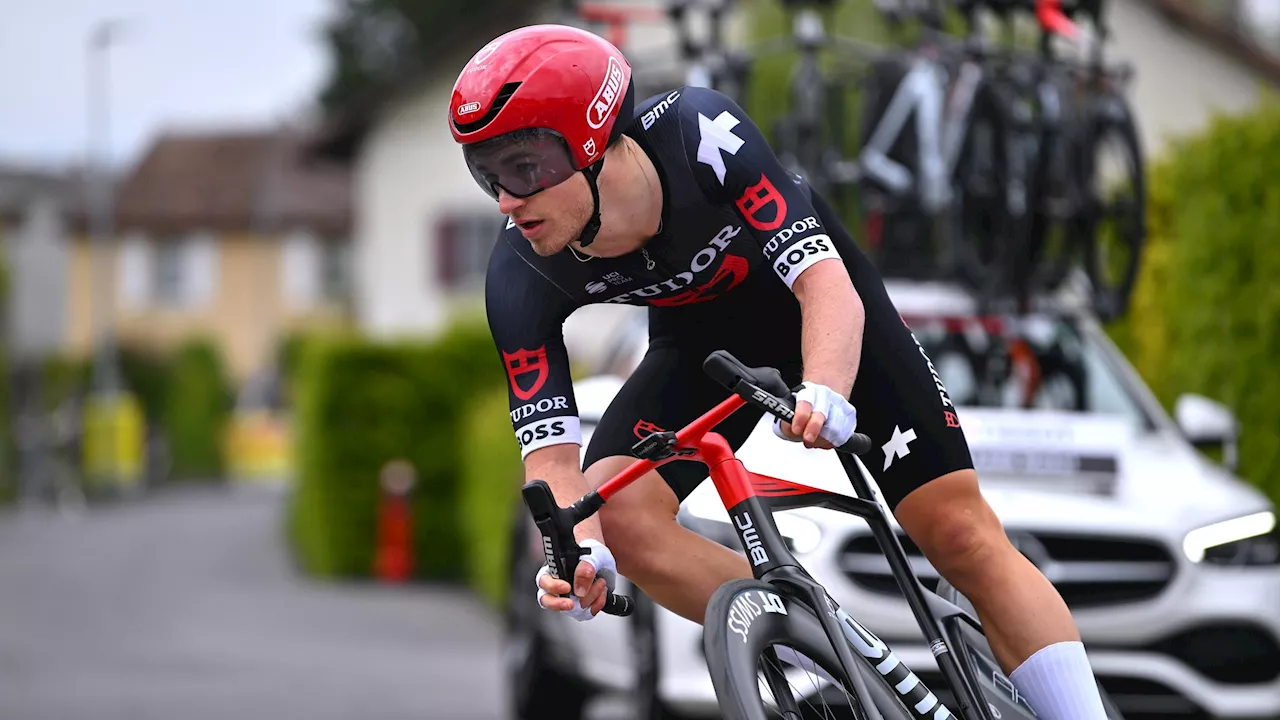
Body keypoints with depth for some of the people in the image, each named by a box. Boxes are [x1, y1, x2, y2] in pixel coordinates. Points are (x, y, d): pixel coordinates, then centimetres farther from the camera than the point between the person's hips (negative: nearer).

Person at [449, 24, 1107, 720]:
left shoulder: (700, 133, -36)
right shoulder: (520, 278, -27)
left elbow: (826, 282, -41)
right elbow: (549, 448, -27)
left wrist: (826, 394, -61)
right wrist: (582, 550, -48)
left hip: (820, 300, -2)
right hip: (702, 342, 3)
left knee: (962, 537, -11)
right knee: (619, 518, -22)